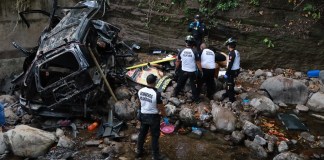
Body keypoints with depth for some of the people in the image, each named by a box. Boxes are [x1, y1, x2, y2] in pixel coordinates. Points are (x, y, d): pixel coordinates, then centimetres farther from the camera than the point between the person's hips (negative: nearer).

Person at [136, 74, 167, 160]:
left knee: (142, 133, 22)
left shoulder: (140, 91, -8)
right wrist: (164, 115, 3)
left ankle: (139, 152, 38)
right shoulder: (156, 93, -25)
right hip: (153, 117, -5)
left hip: (143, 115, 5)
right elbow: (161, 107, -15)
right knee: (155, 136, 10)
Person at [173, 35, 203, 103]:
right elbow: (198, 63, -14)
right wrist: (201, 71, -3)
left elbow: (177, 61, 4)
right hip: (192, 72, -3)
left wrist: (176, 69, 19)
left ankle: (175, 93, 36)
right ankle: (196, 98, 17)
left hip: (183, 71, 3)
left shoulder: (182, 51, -6)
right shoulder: (195, 51, -17)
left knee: (180, 83, 21)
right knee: (193, 85, 9)